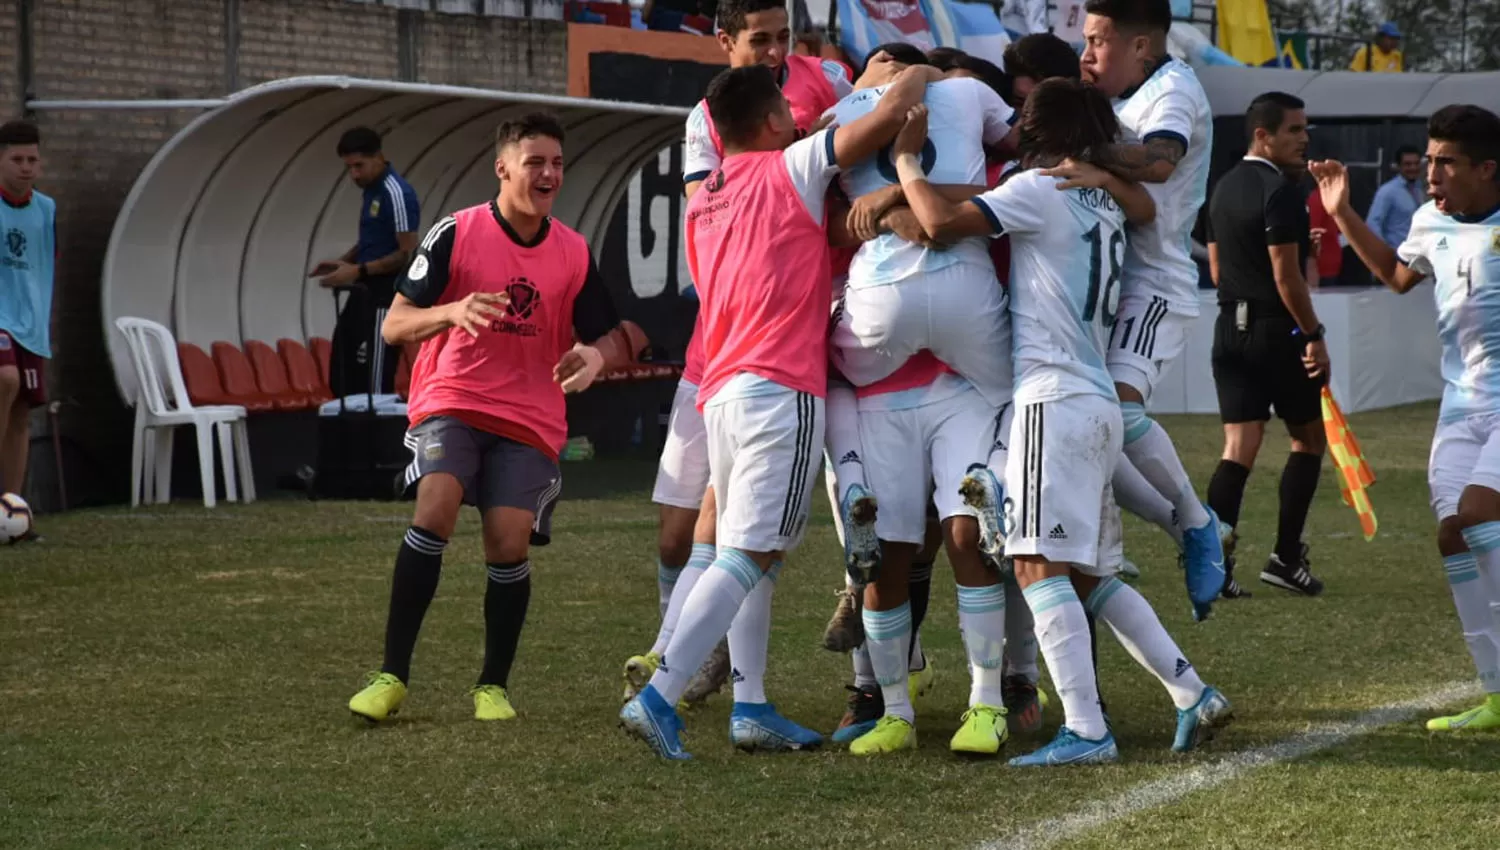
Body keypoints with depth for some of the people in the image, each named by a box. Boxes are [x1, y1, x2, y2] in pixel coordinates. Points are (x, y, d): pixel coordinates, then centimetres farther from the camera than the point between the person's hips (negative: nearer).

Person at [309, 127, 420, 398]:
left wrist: (359, 271, -21)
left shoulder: (396, 194, -17)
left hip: (384, 298, -10)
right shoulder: (370, 190, 12)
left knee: (374, 385, -9)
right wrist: (342, 262, 8)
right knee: (343, 378, 12)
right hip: (364, 293, 10)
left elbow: (408, 254, -20)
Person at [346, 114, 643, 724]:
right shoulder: (455, 234, -4)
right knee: (434, 510, -24)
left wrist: (595, 357, -14)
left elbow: (609, 338, 12)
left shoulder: (574, 254, 6)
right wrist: (451, 312, -25)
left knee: (510, 542, -11)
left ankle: (493, 685, 9)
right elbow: (394, 326, -4)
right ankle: (392, 675, -18)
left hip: (530, 421, 2)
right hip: (450, 404, -2)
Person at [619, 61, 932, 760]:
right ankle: (659, 699, -19)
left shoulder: (701, 203, 20)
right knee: (749, 556, -11)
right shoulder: (790, 172, 0)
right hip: (781, 389, -8)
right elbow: (894, 112, -7)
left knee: (750, 556, 12)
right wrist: (920, 76, 12)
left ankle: (750, 709, 7)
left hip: (721, 393, 8)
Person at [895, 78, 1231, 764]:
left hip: (1053, 394, -9)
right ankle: (1194, 695, 12)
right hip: (1099, 398, 9)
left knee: (1040, 564, -12)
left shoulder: (1040, 189, -6)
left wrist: (906, 157, -1)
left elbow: (941, 221, -15)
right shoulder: (1107, 203, 17)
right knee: (1087, 573, 15)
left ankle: (1086, 732, -21)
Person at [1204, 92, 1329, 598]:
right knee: (1309, 439, 9)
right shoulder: (1280, 192, -15)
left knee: (1240, 446, 2)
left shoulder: (1223, 188, 12)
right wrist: (1314, 336, -14)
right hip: (1278, 330, -7)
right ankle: (1286, 557, 9)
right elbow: (1286, 276, -19)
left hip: (1231, 329, 7)